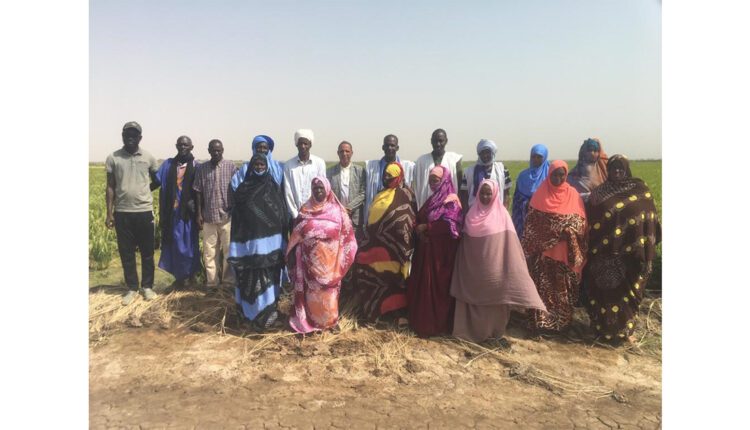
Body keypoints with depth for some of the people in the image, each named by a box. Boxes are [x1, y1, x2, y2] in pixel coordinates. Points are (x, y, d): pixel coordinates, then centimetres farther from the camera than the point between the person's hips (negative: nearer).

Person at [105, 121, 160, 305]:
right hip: (122, 213, 0)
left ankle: (147, 286, 21)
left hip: (145, 211, 0)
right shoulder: (113, 158, 0)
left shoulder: (149, 157, 0)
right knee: (126, 253, 7)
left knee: (147, 252, 8)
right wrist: (109, 213, 0)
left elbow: (157, 181, 15)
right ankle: (131, 289, 19)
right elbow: (110, 187, 2)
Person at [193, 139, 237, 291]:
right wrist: (199, 214, 2)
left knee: (229, 249, 6)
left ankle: (228, 279, 18)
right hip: (209, 216, 1)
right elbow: (198, 192, 6)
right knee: (209, 250, 6)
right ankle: (211, 280, 17)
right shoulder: (201, 168, 4)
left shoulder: (231, 167, 0)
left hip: (227, 216, -1)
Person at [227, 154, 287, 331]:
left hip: (270, 242, 1)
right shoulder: (243, 188, 2)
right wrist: (237, 246, -3)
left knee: (268, 278, 5)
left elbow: (282, 215, 3)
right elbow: (237, 218, 2)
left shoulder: (274, 188, 4)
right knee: (252, 279, 2)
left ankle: (265, 313, 14)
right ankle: (254, 313, 11)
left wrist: (282, 244, -1)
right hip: (250, 242, -1)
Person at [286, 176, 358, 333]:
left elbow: (346, 235, 0)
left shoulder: (337, 210, -1)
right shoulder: (305, 210, 3)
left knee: (328, 290, 7)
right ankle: (310, 319, 20)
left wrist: (343, 258, -5)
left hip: (330, 259, -1)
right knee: (311, 290, 7)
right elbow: (296, 235, 5)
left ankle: (329, 320, 22)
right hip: (310, 258, 1)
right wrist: (292, 254, 1)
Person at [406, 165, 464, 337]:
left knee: (437, 286, -2)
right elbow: (419, 219, 18)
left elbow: (450, 225, -22)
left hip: (441, 251, -8)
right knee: (422, 285, 10)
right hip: (426, 249, 8)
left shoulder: (451, 201, -9)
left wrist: (426, 227, -16)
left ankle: (437, 325, 8)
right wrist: (419, 230, -5)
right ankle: (422, 321, 21)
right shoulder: (431, 199, 16)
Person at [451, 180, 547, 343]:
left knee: (493, 296, 4)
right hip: (474, 266, 3)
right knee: (474, 295, 9)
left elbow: (509, 241, -8)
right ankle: (473, 328, 22)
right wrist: (464, 265, 8)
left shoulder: (501, 214, -6)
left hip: (493, 265, -3)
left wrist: (515, 265, -13)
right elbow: (465, 241, 10)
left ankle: (492, 330, 19)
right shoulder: (472, 213, 6)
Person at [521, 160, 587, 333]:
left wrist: (570, 230, -17)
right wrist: (532, 246, -1)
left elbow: (581, 219, 2)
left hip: (564, 251, 0)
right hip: (543, 250, 0)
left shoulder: (573, 194, 2)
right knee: (543, 287, 3)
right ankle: (541, 320, 11)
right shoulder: (540, 193, 2)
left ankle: (562, 320, 19)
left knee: (563, 287, 7)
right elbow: (531, 221, 3)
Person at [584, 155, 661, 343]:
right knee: (605, 291, 8)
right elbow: (591, 223, 1)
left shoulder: (641, 191, 0)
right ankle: (602, 327, 22)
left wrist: (647, 253, -5)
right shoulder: (599, 193, 0)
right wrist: (592, 252, -3)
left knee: (628, 292, 9)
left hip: (631, 255, 0)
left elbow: (650, 222, 0)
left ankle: (625, 329, 24)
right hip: (605, 255, 0)